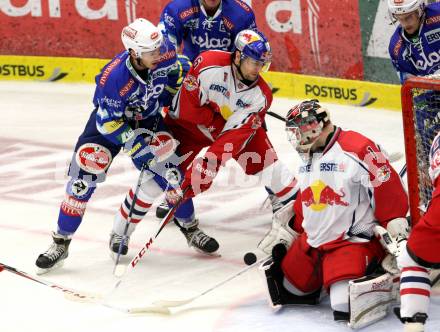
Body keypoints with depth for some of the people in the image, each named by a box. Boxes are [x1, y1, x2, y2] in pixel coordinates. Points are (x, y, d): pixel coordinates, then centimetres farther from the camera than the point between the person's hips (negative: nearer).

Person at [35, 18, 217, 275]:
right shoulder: (113, 77, -37)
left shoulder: (164, 53, -25)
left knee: (167, 168, -8)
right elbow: (109, 122, -26)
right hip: (110, 118, -4)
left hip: (148, 116, 4)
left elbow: (179, 69, 2)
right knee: (85, 174, -14)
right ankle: (61, 243, -4)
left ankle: (189, 224, 17)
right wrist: (135, 144, -27)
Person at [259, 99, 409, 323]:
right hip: (311, 241, 9)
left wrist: (396, 233, -21)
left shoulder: (358, 150, -20)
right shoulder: (308, 157, 10)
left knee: (344, 304, -24)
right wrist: (287, 231, 24)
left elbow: (389, 193, -20)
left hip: (353, 242, -9)